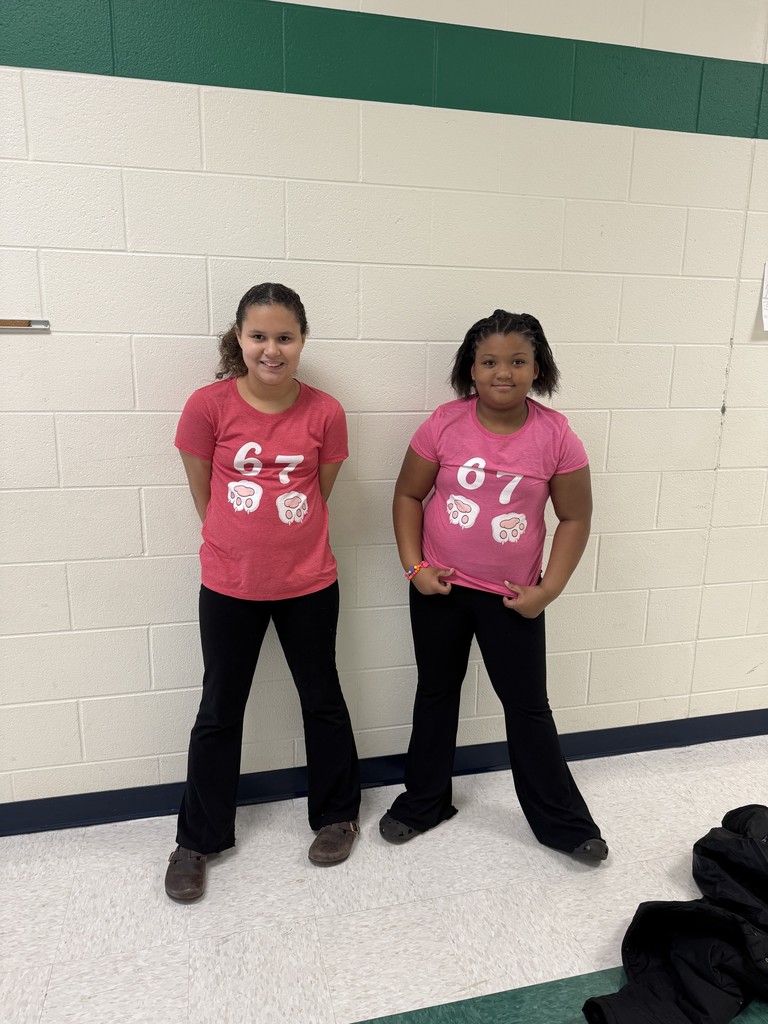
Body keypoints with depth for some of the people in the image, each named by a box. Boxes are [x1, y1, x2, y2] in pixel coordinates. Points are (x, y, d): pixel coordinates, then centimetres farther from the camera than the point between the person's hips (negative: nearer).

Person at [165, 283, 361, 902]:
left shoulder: (324, 412, -8)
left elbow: (320, 492, 5)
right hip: (229, 587, 0)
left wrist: (288, 541, 7)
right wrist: (242, 544, 8)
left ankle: (337, 814, 40)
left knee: (322, 700, 17)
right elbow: (202, 490, 1)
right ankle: (198, 839, 34)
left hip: (308, 583, 1)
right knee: (219, 711, 14)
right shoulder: (209, 405, -10)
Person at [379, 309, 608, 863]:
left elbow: (575, 517, -4)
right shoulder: (445, 424, -10)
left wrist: (548, 590, -9)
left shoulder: (556, 435, -11)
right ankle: (424, 801, 39)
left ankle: (563, 821, 33)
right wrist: (414, 566, -9)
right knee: (436, 692, 18)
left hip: (512, 597, -1)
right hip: (440, 588, 1)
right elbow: (409, 494, -1)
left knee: (528, 706, 11)